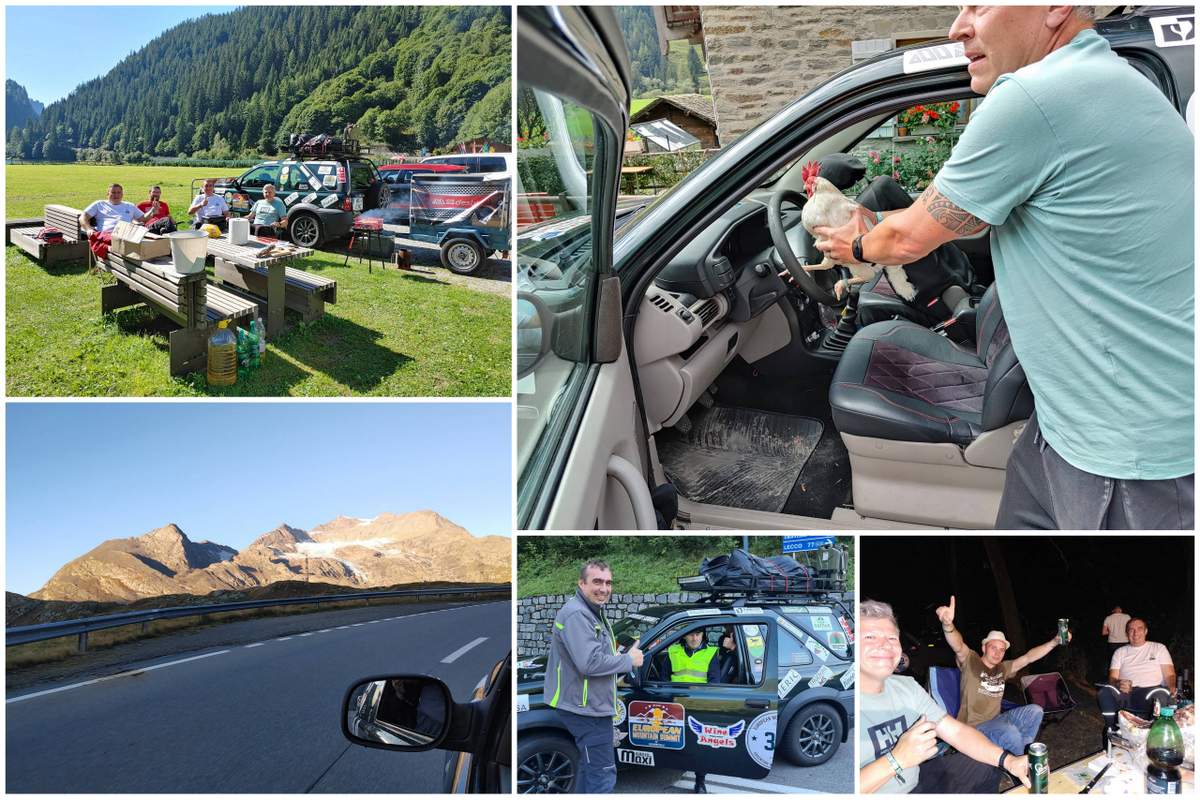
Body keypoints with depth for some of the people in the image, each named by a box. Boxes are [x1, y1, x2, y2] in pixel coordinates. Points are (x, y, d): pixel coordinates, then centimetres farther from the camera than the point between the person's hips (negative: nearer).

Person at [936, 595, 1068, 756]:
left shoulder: (1003, 669, 11)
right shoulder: (971, 662, -9)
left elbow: (1029, 657, 11)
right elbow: (958, 646, -30)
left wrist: (1054, 642, 1)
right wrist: (948, 624, -52)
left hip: (995, 721, 7)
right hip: (973, 726, -7)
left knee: (1035, 711, -2)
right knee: (1011, 733, -31)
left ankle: (1020, 750, 8)